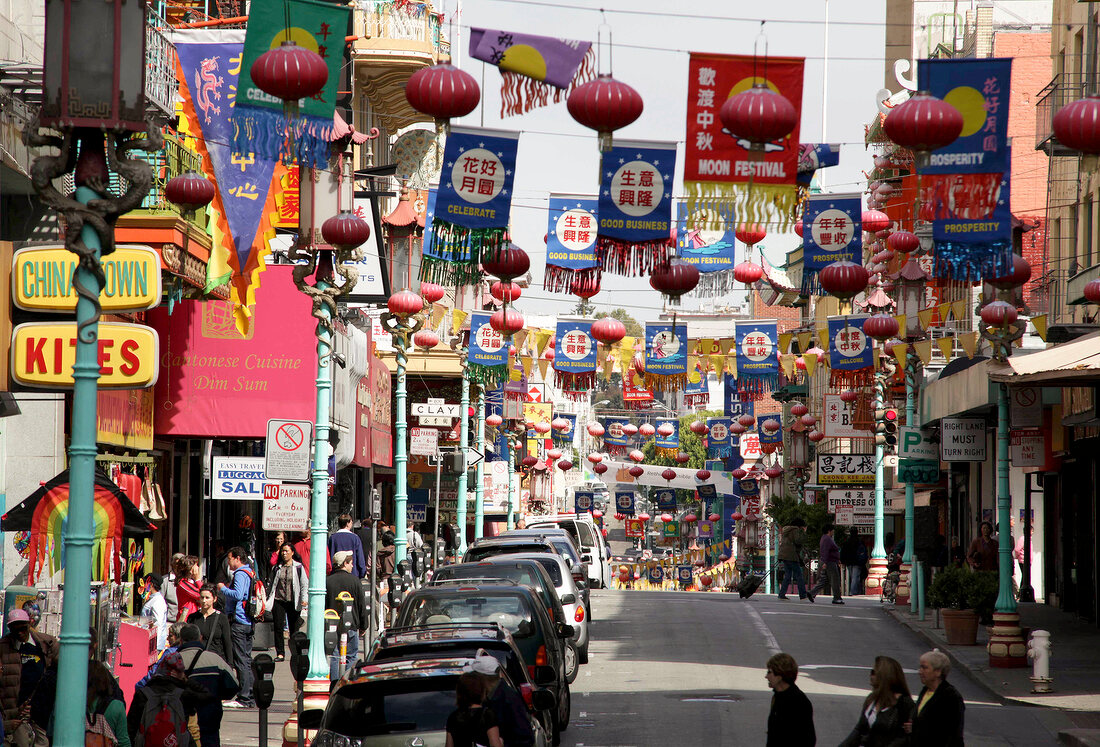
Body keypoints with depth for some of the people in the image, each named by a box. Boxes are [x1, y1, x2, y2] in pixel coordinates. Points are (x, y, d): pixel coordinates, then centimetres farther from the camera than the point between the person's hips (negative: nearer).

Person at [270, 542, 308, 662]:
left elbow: (304, 584, 1)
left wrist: (304, 598, -10)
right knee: (278, 627, -6)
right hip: (278, 600, 2)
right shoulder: (277, 568, 11)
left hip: (293, 602, -2)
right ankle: (280, 653, -1)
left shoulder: (298, 567, 3)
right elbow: (272, 584, 16)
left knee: (294, 629, 2)